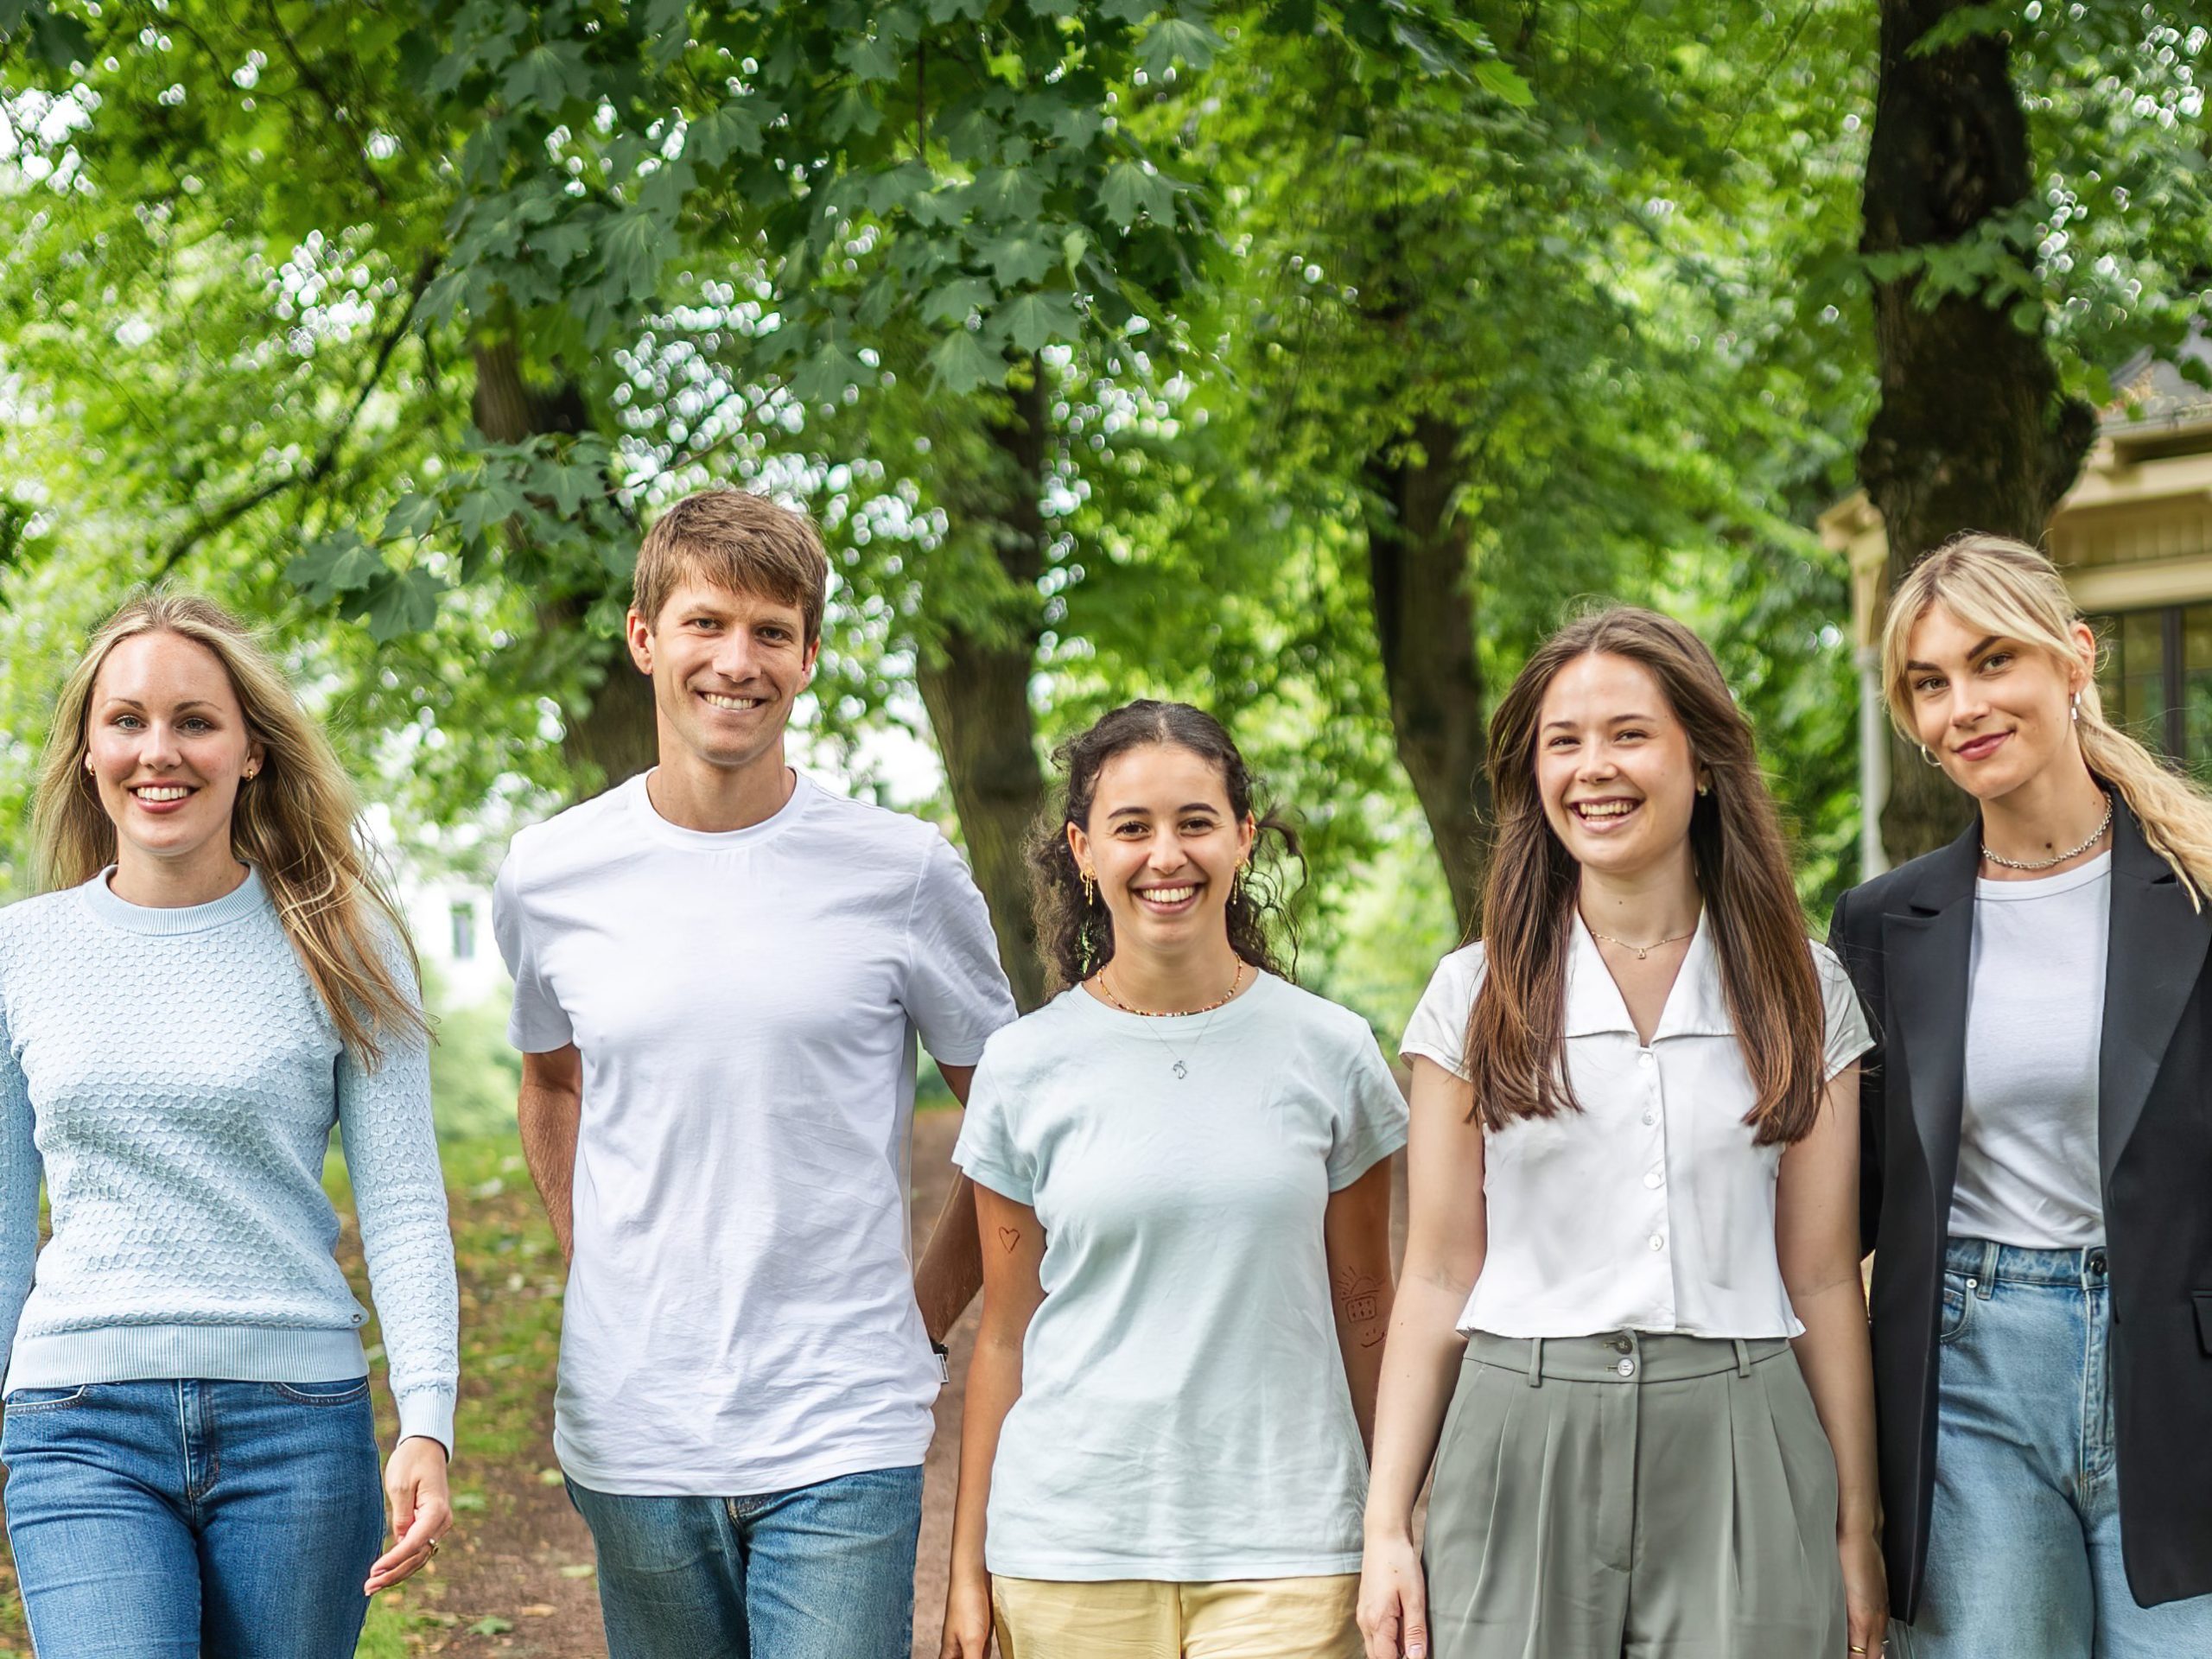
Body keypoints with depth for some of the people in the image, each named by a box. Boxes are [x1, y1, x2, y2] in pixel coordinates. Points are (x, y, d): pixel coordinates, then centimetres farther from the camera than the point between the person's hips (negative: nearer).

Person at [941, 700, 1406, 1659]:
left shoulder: (1330, 1052, 2)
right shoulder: (1025, 1067, 2)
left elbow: (1365, 1314, 8)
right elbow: (1005, 1335, 7)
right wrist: (968, 1569, 6)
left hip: (1283, 1544, 0)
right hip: (1069, 1546, 0)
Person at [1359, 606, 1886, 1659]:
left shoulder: (1803, 994, 5)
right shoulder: (1473, 997, 4)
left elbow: (1822, 1281, 6)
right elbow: (1439, 1276, 4)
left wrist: (1856, 1531, 4)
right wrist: (1386, 1524, -1)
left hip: (1738, 1454, 0)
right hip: (1521, 1447, 0)